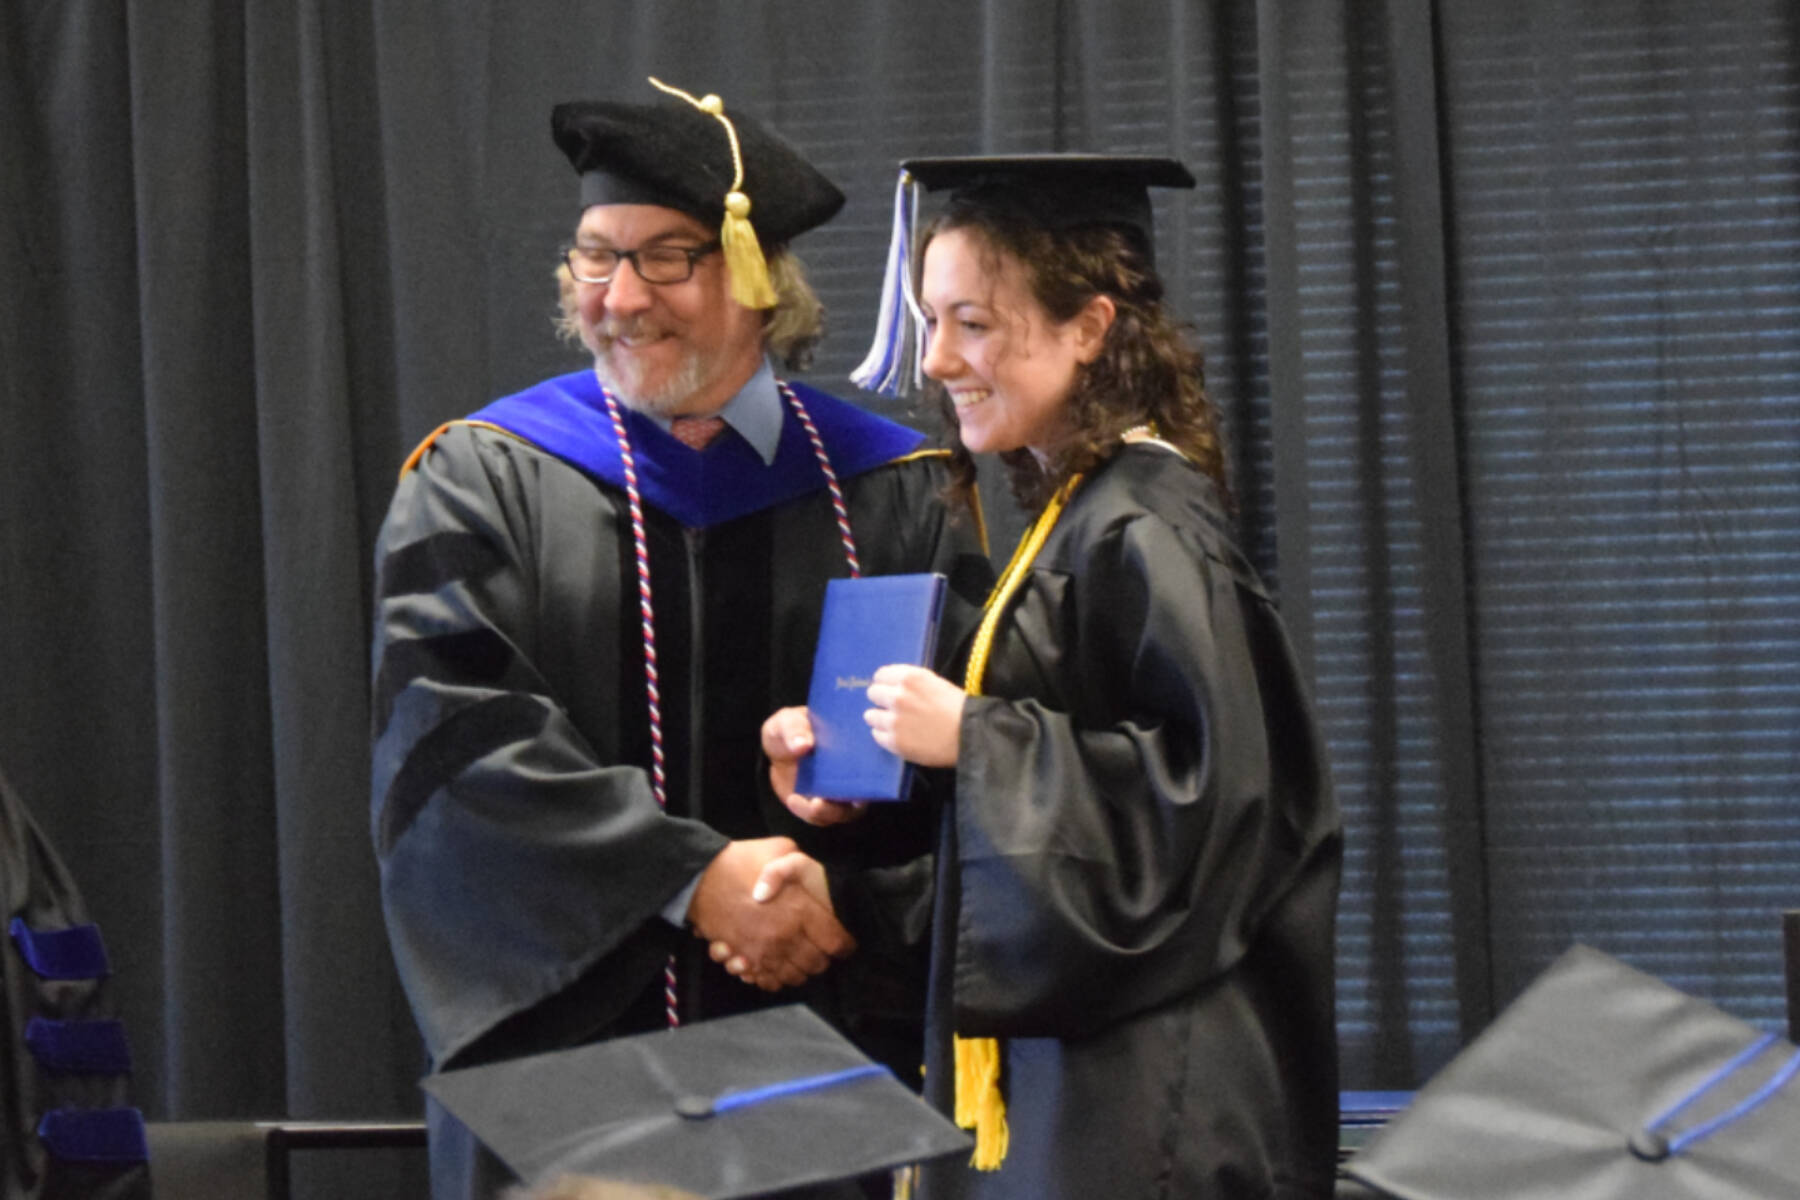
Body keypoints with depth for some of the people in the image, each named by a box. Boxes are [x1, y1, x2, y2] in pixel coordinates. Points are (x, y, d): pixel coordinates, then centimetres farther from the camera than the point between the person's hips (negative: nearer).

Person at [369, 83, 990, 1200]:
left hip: (832, 1059, 1)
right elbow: (456, 737, -8)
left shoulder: (892, 495, 7)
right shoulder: (480, 483, 3)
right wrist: (692, 882, -17)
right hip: (564, 1045, -1)